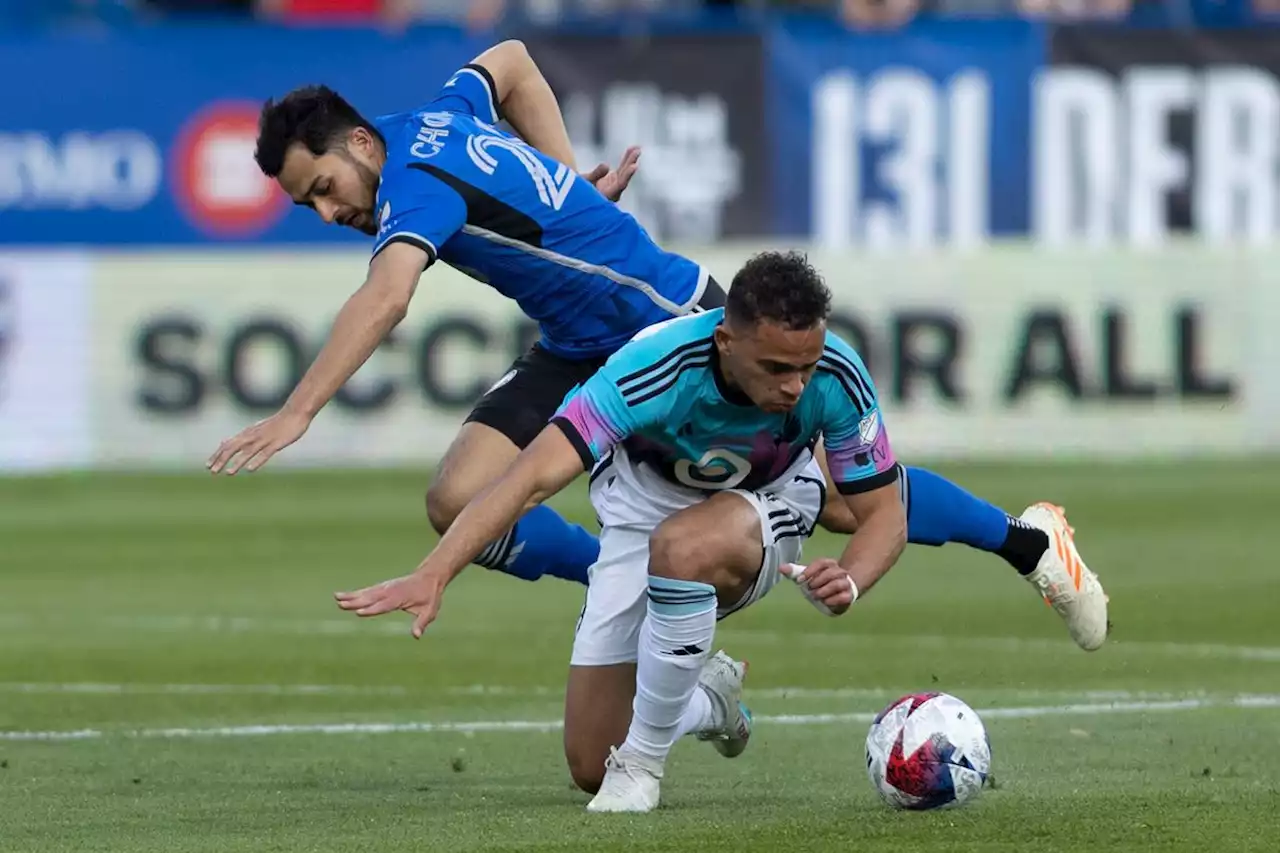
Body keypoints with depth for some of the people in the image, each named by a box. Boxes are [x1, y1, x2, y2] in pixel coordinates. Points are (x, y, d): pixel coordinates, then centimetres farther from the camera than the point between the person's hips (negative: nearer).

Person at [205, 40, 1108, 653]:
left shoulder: (417, 181, -27)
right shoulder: (434, 116, 0)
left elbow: (384, 299, -45)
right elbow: (510, 60, 20)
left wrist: (295, 415, -52)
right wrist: (568, 177, 13)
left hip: (678, 326, -9)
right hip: (580, 354, 9)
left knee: (838, 499, 1)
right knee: (459, 502, -11)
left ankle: (1028, 540, 24)